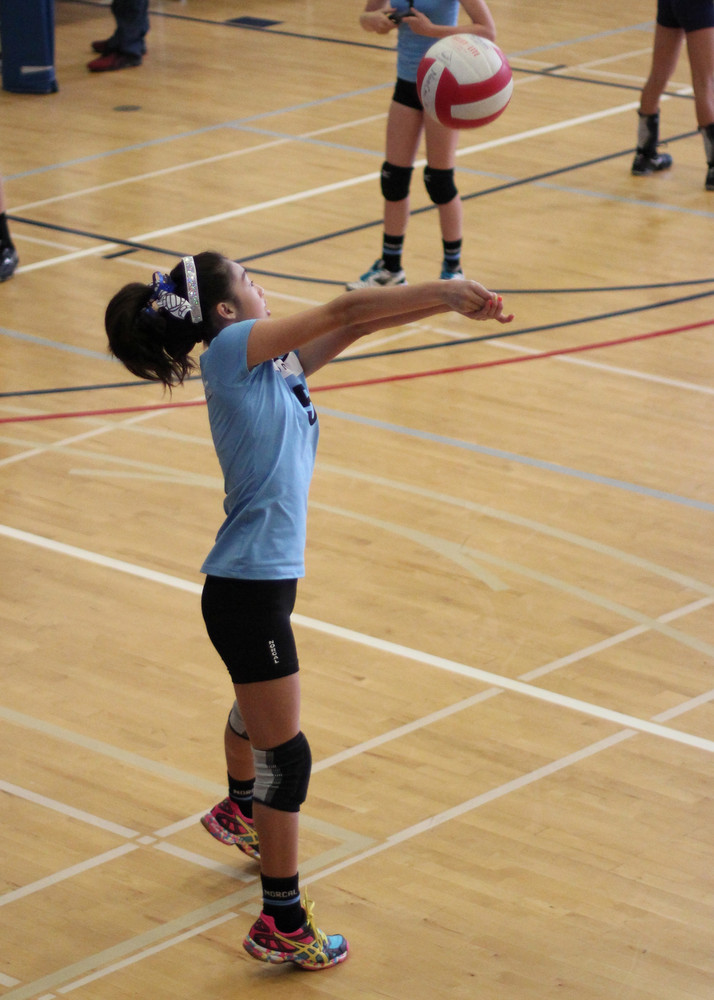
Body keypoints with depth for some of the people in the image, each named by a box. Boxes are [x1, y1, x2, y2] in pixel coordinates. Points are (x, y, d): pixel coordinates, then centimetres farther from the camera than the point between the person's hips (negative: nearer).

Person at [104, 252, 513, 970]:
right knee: (285, 754, -4)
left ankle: (239, 813, 61)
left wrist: (445, 303, -3)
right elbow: (344, 309, -17)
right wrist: (443, 291, -12)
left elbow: (354, 326, 8)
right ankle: (281, 924, 5)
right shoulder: (232, 348, -14)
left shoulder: (276, 363, 8)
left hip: (265, 579, 10)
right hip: (246, 587, -10)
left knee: (257, 710, 34)